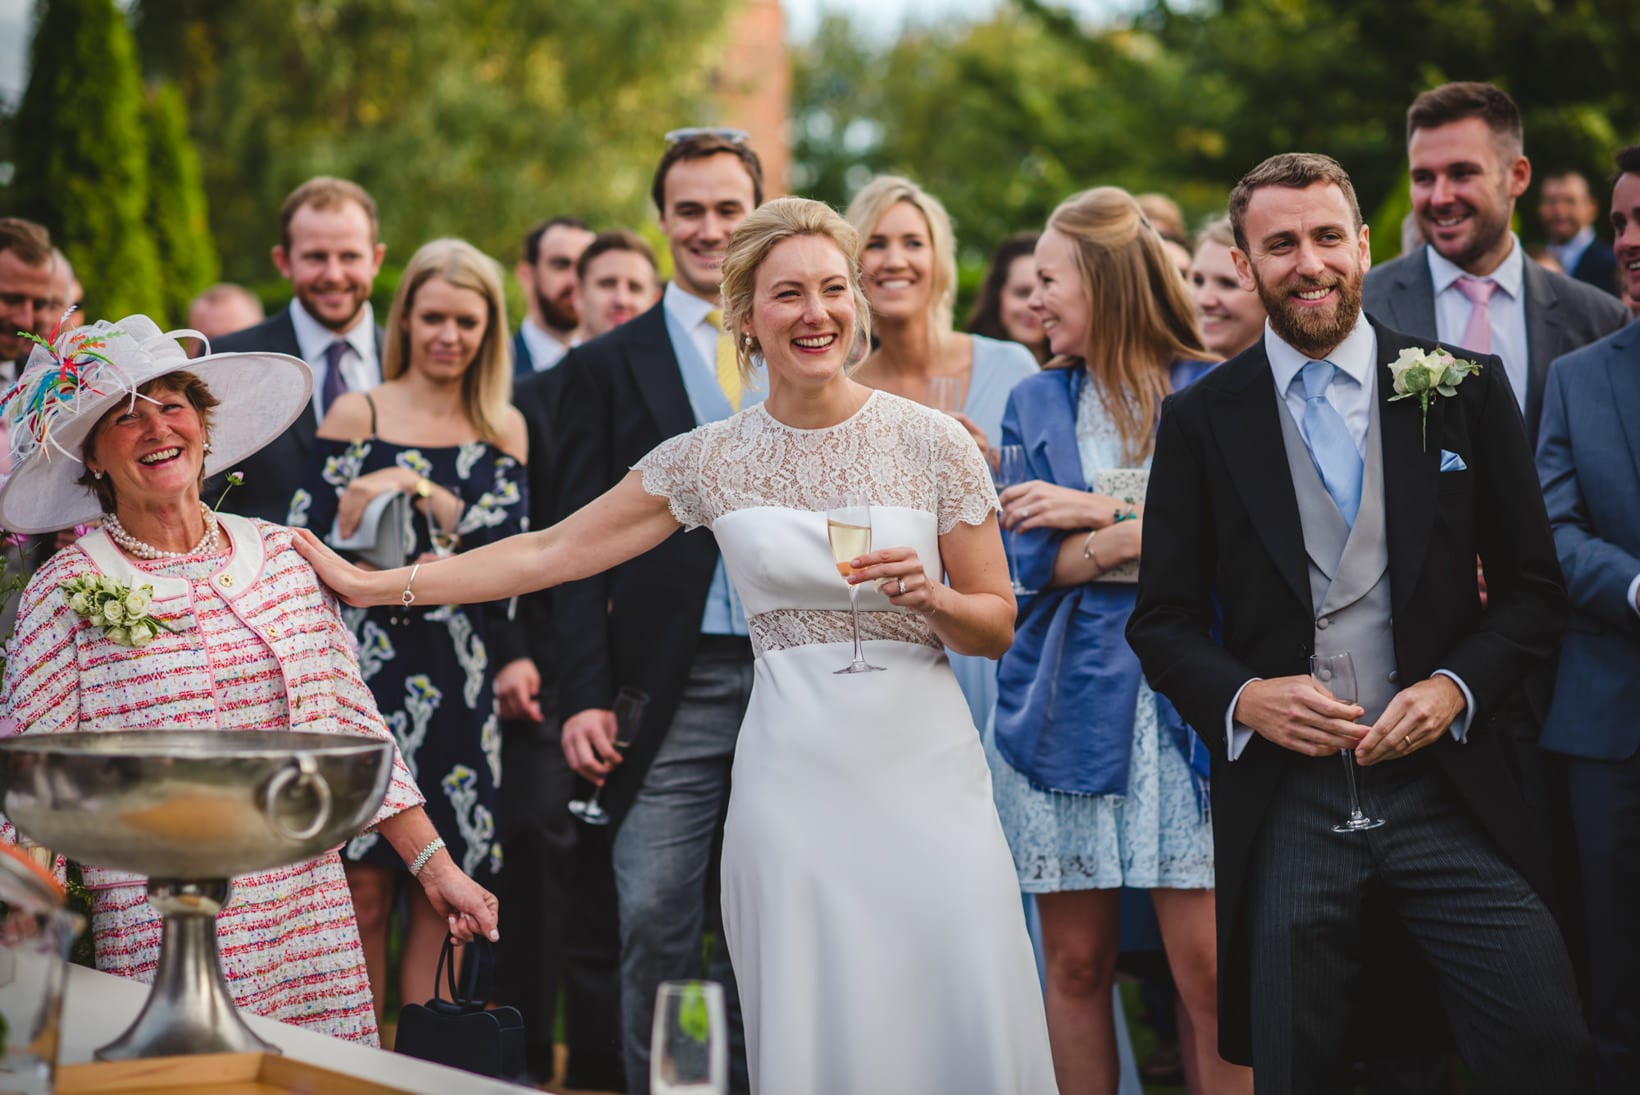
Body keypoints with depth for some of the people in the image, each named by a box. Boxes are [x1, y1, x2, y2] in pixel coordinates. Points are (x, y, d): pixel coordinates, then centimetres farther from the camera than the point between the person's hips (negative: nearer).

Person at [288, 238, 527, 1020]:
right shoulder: (356, 414, 4)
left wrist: (418, 491, -14)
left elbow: (512, 544, -4)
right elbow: (304, 544, -1)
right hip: (366, 669, -2)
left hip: (460, 683, 2)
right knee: (363, 891, -5)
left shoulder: (503, 429, 10)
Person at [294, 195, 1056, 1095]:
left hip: (922, 763, 0)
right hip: (796, 775, 1)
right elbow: (547, 553, 7)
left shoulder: (931, 441, 0)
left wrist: (928, 596, -16)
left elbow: (998, 626, 6)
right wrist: (371, 584, 4)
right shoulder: (711, 458, 4)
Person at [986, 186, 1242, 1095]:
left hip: (1186, 704, -3)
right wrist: (1147, 531, -10)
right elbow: (1022, 559, 1)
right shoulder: (1036, 403, 12)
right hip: (1066, 704, 3)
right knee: (1075, 963, 5)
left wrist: (1097, 513, -8)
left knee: (1209, 970, -6)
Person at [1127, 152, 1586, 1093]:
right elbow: (1163, 621, 7)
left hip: (1449, 784, 0)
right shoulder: (1201, 421, 5)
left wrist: (1455, 688, -10)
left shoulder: (1466, 389, 5)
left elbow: (1535, 589, 7)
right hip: (1283, 796, 0)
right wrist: (1245, 696, -12)